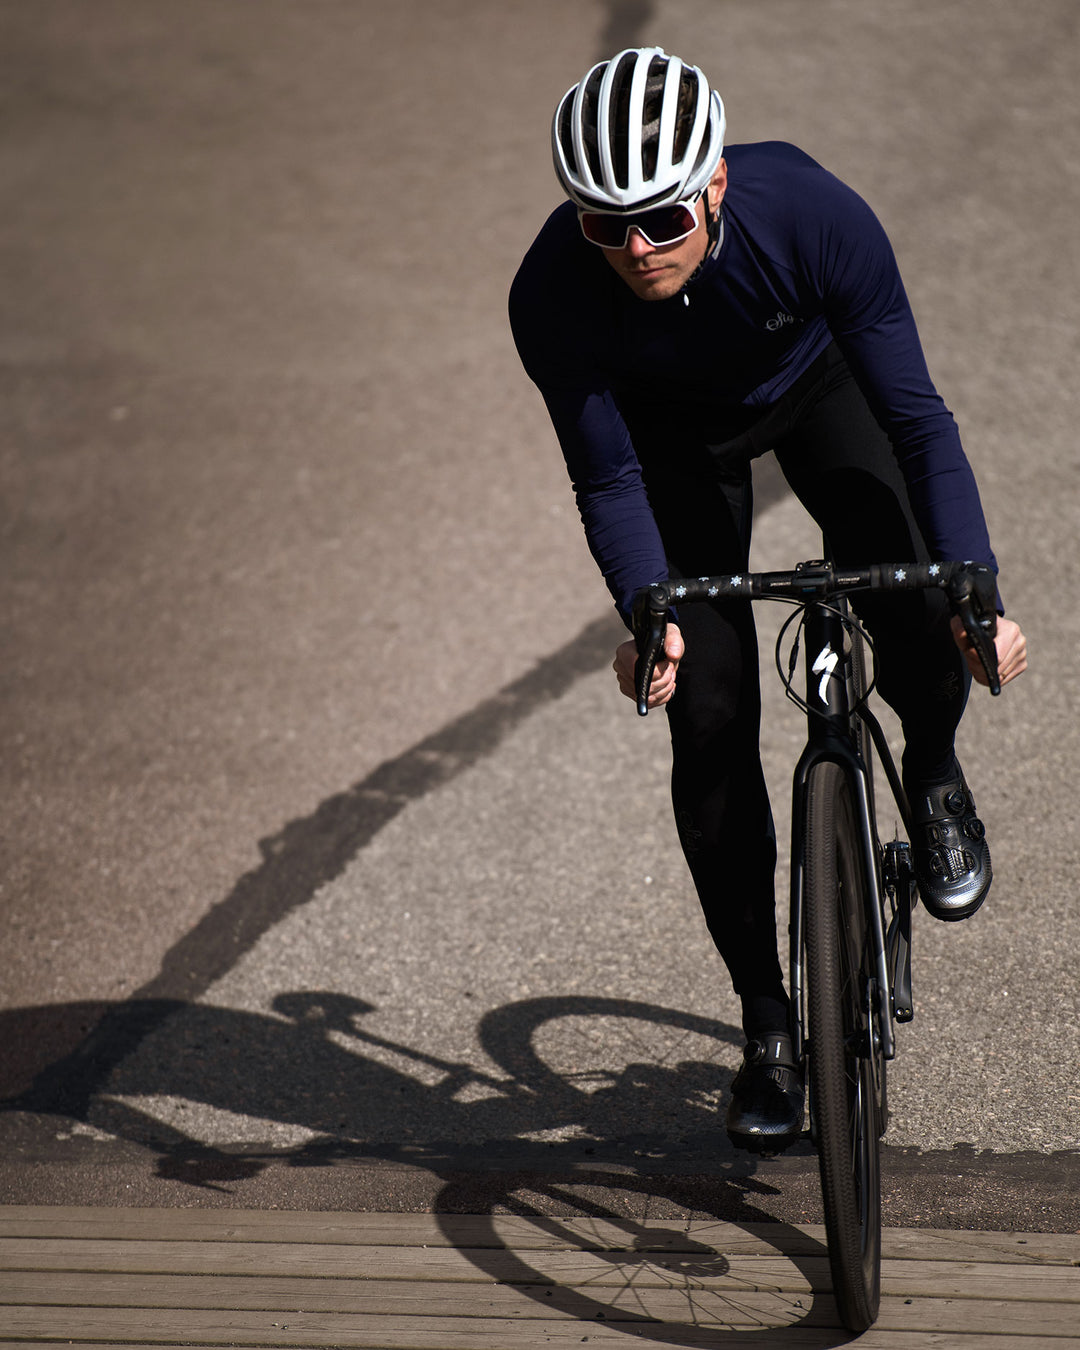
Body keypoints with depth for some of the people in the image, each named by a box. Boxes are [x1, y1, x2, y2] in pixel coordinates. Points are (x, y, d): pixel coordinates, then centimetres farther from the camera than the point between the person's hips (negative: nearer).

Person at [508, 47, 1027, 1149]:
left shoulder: (814, 216, -38)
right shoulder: (551, 293, -35)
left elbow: (917, 416, -33)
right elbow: (607, 480, -25)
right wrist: (646, 621, -43)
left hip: (817, 383, 0)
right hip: (678, 431, 1)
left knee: (919, 619, -27)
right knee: (709, 720, -8)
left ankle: (932, 779, 9)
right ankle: (767, 1026, 6)